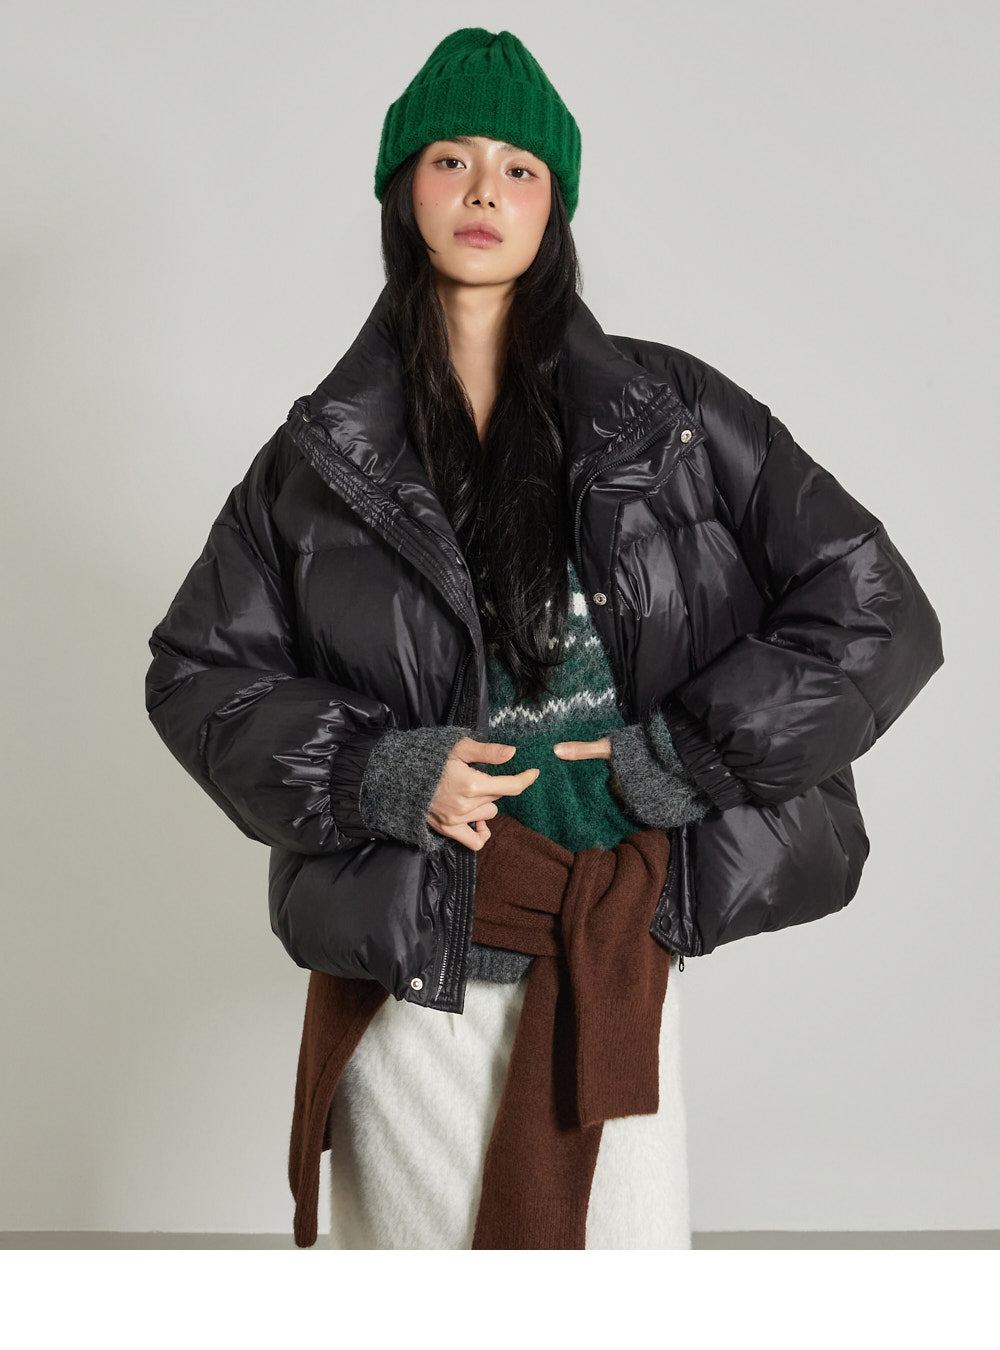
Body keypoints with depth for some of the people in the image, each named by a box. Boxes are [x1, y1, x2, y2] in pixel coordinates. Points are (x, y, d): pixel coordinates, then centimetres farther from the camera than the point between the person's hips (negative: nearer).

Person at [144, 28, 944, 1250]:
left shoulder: (671, 413, -1)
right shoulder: (324, 453, 1)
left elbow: (877, 611, 0)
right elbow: (194, 670, 6)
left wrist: (692, 755, -8)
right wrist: (371, 772, -9)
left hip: (621, 952, 0)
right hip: (410, 971, 0)